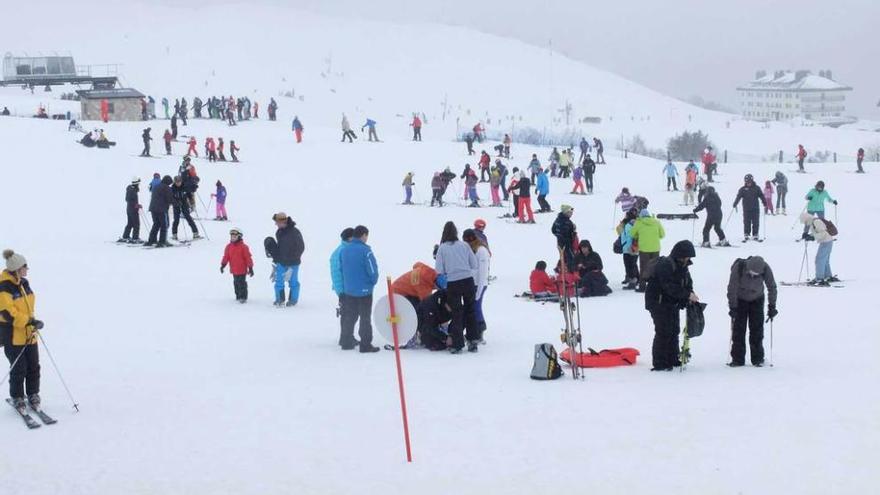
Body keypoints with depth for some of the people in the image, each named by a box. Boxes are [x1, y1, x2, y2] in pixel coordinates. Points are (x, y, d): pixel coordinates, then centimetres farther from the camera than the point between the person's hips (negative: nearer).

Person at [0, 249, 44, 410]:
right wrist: (29, 321, -24)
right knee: (18, 369, -1)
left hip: (29, 334, 7)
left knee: (33, 366, 9)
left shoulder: (24, 283, 7)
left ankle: (33, 394, 24)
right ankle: (17, 398, 15)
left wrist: (33, 322, 9)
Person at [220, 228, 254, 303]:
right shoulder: (229, 247, 5)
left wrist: (250, 268, -8)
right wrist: (223, 265, -4)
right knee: (236, 283, 14)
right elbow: (226, 257, 8)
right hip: (234, 270, 5)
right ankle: (238, 296, 26)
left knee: (242, 283, -4)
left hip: (242, 269, -5)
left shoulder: (243, 247, -9)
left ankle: (243, 297, 3)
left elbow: (248, 257, -7)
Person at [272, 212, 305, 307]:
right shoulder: (279, 232, 6)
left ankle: (293, 300, 18)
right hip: (281, 262, 6)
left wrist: (294, 258, -14)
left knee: (293, 281, 5)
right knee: (279, 281, 6)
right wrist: (276, 258, 14)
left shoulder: (294, 232, -16)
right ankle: (279, 300, 19)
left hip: (292, 263, -6)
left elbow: (301, 247, -11)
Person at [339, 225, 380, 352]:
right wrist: (373, 281, 3)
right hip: (364, 290, -6)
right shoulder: (365, 250, -17)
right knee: (365, 318, 2)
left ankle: (346, 341, 22)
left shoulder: (345, 250, 3)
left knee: (349, 317, 17)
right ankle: (365, 345, 3)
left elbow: (342, 269, 11)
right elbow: (373, 270, -17)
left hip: (348, 290, 6)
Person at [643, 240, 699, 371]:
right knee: (663, 332, -10)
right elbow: (670, 287, -30)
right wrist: (687, 295, -30)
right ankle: (660, 364, -6)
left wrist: (690, 295, -8)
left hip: (672, 303, 10)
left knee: (674, 331, 15)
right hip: (658, 302, -10)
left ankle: (672, 359, 26)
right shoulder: (664, 265, -23)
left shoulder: (682, 266, 8)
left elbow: (687, 283, 13)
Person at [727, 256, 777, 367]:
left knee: (757, 328, -3)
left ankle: (758, 358, 5)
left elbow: (772, 287, -15)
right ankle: (737, 358, 0)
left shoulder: (765, 269, -27)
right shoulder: (738, 267, -32)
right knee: (738, 328, -5)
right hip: (740, 299, -1)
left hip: (757, 300, 1)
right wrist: (732, 307, -23)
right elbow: (732, 288, -24)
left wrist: (772, 307, -14)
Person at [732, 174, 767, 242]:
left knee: (756, 223, 2)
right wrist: (735, 204, -14)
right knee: (746, 223, -1)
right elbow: (738, 197, -4)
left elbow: (761, 196, 6)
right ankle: (746, 236, 6)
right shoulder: (743, 189, 1)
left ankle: (755, 235, 10)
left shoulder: (756, 188, 4)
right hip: (746, 209, -1)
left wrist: (765, 203, 0)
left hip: (755, 209, 1)